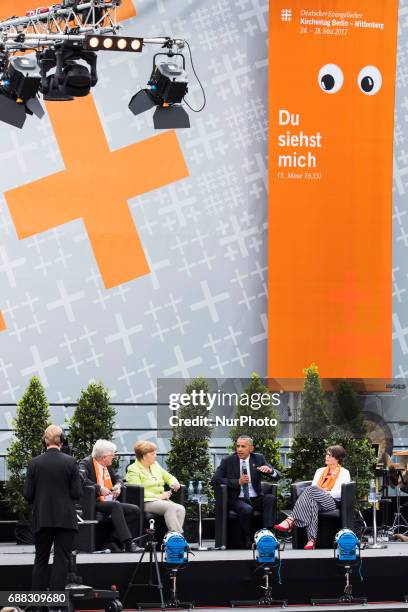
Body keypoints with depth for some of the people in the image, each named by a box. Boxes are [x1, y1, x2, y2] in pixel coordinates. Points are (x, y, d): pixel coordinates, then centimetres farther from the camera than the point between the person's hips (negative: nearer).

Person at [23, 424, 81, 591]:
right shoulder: (70, 462, -7)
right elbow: (76, 493, -7)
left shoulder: (34, 463, -4)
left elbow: (28, 494, -3)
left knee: (41, 559, 13)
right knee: (61, 559, 2)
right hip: (65, 519, -2)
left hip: (42, 519, 2)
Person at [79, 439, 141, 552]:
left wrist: (117, 486, 4)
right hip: (94, 504, -8)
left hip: (109, 502, 8)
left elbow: (117, 478, 28)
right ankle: (127, 543, -40)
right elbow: (81, 479, -22)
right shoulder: (86, 463, -5)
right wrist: (99, 488, -28)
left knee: (135, 510, -10)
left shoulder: (107, 466, 18)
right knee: (115, 506, -34)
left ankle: (116, 542, -14)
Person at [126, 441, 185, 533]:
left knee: (181, 509, -25)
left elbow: (168, 477, 33)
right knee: (171, 507, -33)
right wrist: (159, 497, -17)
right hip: (146, 502, -7)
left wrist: (174, 483, 8)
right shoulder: (133, 470, -1)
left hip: (162, 500, 7)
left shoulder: (155, 465, 22)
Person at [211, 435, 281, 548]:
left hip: (256, 499, 3)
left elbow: (277, 476, 4)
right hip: (237, 500, -3)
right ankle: (249, 539, -16)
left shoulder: (258, 458, 8)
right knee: (247, 509, -35)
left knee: (271, 498, -28)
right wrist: (237, 482, -15)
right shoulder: (228, 461, 2)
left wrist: (270, 470, -22)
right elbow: (214, 480, -6)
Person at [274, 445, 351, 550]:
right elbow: (313, 486, 16)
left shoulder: (344, 473, 12)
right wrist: (322, 492, -7)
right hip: (317, 500, 4)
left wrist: (325, 493, -13)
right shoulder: (320, 471, 30)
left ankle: (290, 520, -43)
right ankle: (311, 540, -52)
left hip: (332, 502, -4)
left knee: (311, 489, -33)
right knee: (312, 503, -37)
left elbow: (340, 493, -3)